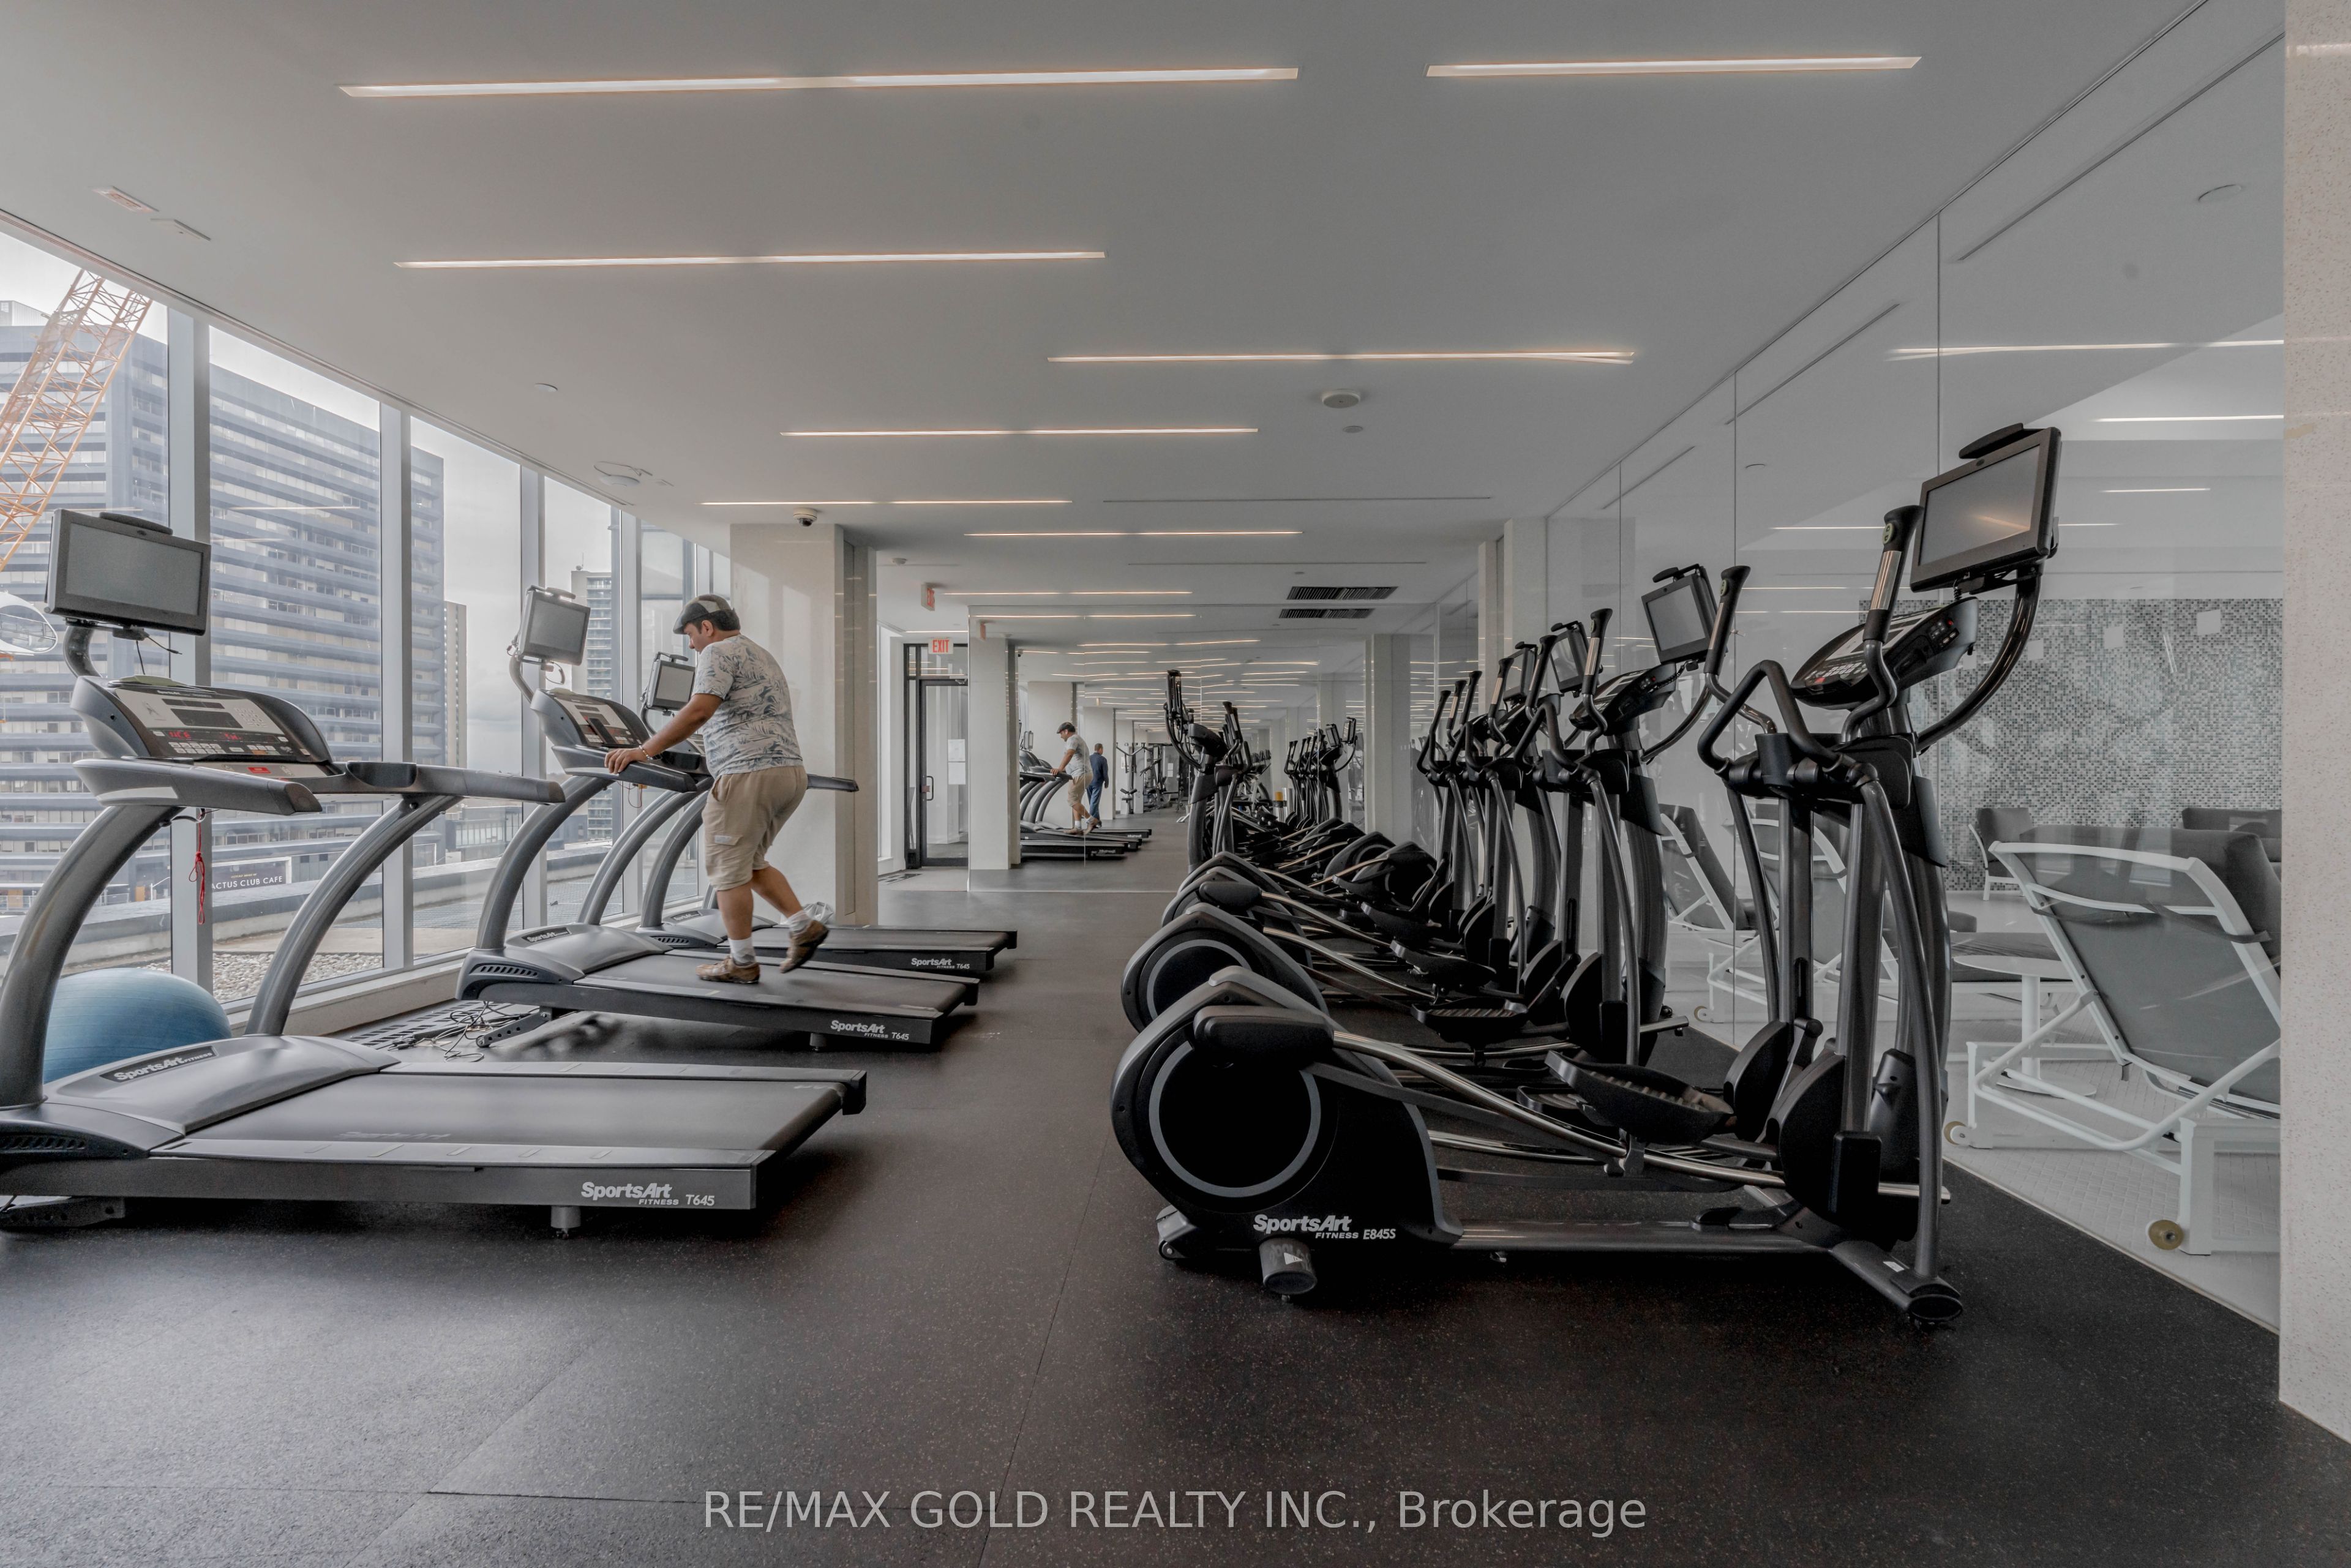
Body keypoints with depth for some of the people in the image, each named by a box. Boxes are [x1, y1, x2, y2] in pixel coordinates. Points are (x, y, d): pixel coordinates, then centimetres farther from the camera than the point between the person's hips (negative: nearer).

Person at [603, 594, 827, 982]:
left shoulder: (719, 653, -4)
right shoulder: (764, 657, 25)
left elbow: (699, 710, -19)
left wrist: (646, 751, -18)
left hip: (749, 775, -9)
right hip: (792, 772, 9)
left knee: (727, 869, 3)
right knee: (749, 863, 21)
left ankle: (742, 964, 10)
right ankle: (805, 925, 12)